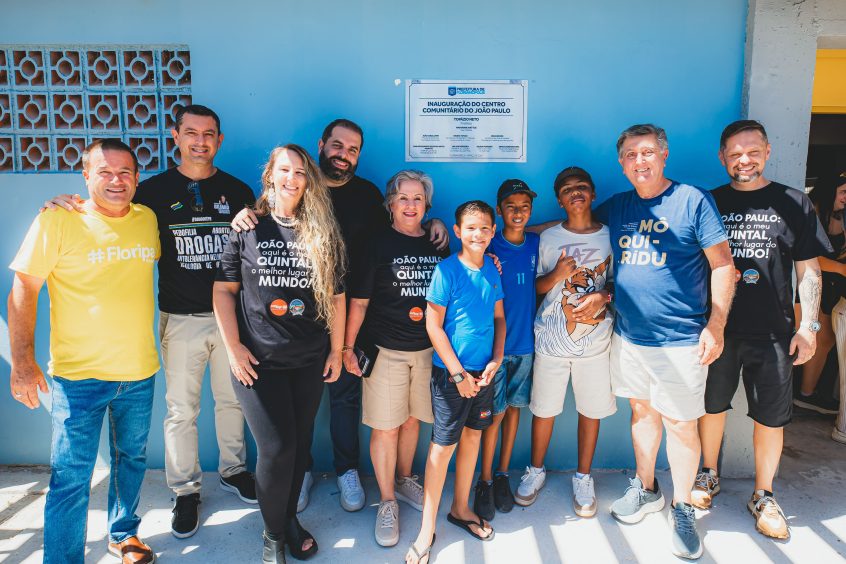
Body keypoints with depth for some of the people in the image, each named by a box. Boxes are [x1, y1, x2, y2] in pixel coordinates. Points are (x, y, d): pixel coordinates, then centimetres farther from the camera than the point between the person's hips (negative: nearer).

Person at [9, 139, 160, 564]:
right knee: (71, 478, 1)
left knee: (131, 459, 20)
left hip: (140, 373, 5)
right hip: (79, 374, -4)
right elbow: (23, 289, -8)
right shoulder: (58, 221, -10)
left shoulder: (149, 220, 2)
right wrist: (23, 362, -12)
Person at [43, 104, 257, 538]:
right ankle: (186, 491, 23)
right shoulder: (156, 189, 0)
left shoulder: (238, 191, 4)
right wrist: (69, 205, -13)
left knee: (232, 399, 15)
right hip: (181, 319, -1)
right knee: (181, 409, 5)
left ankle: (233, 469, 35)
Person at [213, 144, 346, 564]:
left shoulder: (323, 234, 3)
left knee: (300, 443, 13)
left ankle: (290, 517, 36)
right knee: (276, 448, -4)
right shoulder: (247, 228, -2)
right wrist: (233, 347, -8)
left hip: (310, 360, 3)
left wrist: (337, 349, 6)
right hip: (259, 360, -2)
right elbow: (224, 289, -1)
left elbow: (336, 296, 6)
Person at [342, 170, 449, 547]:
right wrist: (348, 346, -7)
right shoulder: (378, 244, -6)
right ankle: (387, 501, 19)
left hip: (426, 349, 4)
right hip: (385, 350, -4)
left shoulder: (437, 245, 6)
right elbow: (358, 301, -6)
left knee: (412, 419, 16)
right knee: (385, 427, 2)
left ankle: (404, 480, 39)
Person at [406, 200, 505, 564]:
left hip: (483, 370, 6)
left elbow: (499, 317, 12)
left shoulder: (492, 268, 3)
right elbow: (433, 325, -13)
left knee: (473, 436, 16)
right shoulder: (447, 269, -13)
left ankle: (460, 508, 35)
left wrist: (496, 360, -1)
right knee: (443, 445, 0)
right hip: (451, 371, -5)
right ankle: (427, 529, 14)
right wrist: (458, 373, -14)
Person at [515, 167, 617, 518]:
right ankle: (536, 471, 30)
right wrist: (556, 275, -13)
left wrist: (603, 296, -13)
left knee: (591, 409, 8)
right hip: (551, 338, 0)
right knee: (543, 408, 8)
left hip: (594, 337, 0)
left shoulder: (610, 237, 3)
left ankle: (583, 478, 27)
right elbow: (534, 287, 6)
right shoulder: (548, 238, 4)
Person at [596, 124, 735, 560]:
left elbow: (723, 264, -6)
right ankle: (646, 489, 36)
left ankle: (682, 508, 23)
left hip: (681, 340, -4)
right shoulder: (615, 207, 6)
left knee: (680, 423, 4)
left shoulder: (692, 200, -7)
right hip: (628, 335, 5)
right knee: (643, 411, 17)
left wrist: (716, 324, -11)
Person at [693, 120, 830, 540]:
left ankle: (763, 497, 24)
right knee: (712, 406, 13)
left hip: (773, 331, -1)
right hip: (718, 328, 1)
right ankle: (709, 476, 34)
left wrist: (808, 326, -3)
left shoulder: (793, 203, 2)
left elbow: (808, 270, 3)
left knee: (771, 416, 6)